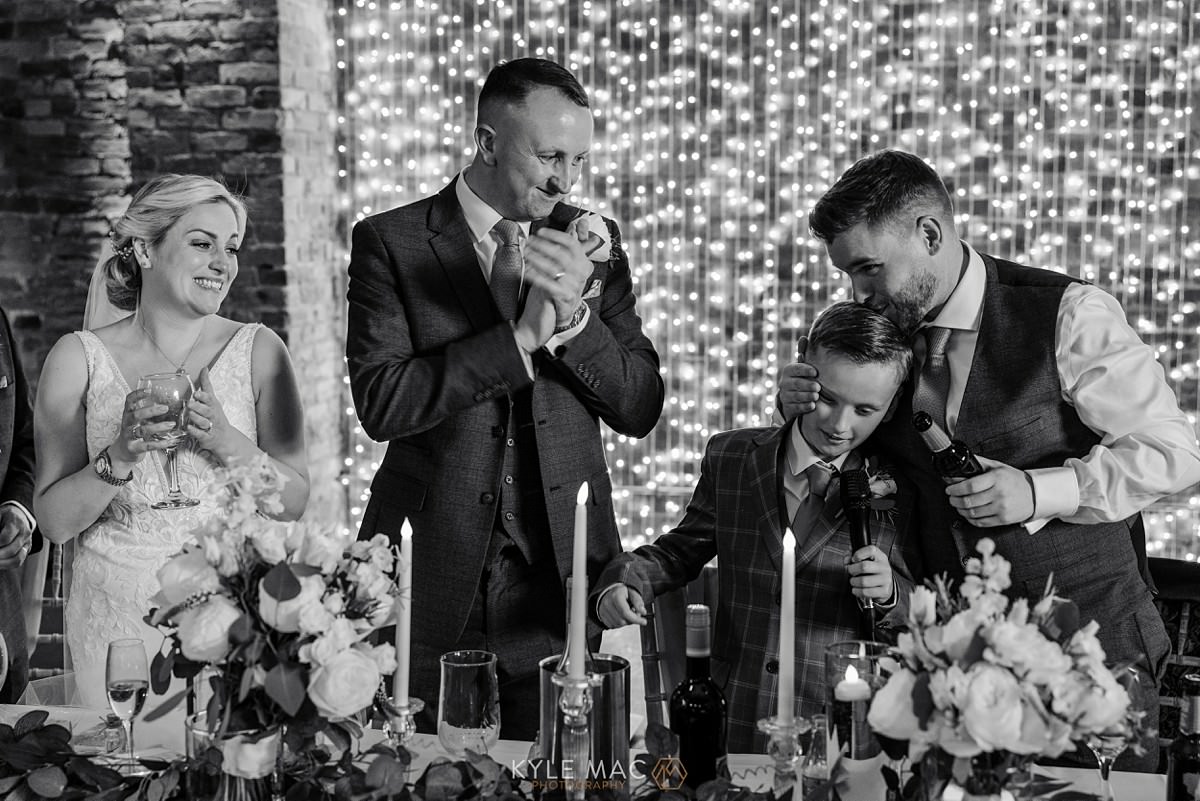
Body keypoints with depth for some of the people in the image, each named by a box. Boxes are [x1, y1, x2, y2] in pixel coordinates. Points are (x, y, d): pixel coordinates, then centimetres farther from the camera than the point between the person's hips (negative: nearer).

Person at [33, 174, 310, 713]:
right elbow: (54, 522, -2)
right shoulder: (79, 357, -2)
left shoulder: (257, 351, -1)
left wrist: (227, 441, -18)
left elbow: (294, 502, -2)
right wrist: (120, 454, -18)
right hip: (117, 616, 0)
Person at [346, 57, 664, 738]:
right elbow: (380, 402, -13)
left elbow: (640, 409, 3)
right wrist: (523, 337, -17)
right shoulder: (389, 242, -2)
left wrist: (574, 315, -14)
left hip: (562, 577, 2)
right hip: (432, 577, -2)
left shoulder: (592, 243, 7)